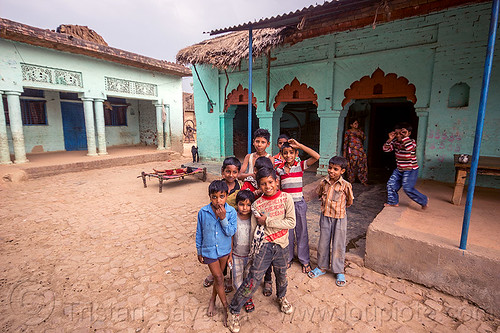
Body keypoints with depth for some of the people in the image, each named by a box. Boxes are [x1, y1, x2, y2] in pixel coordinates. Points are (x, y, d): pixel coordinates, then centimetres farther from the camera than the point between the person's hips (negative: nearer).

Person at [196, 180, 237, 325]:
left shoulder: (231, 212, -17)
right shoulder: (203, 212, -16)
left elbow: (231, 232, -18)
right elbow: (199, 233, -4)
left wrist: (223, 218, -32)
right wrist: (199, 252, 4)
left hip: (224, 250, 2)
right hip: (209, 251, -1)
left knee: (218, 277, 20)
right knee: (219, 278, 4)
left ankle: (212, 300, 45)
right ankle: (226, 308, 21)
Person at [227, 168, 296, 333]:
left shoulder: (286, 198, -7)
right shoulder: (257, 204, -4)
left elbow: (291, 222, -13)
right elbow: (255, 228, 3)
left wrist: (268, 221, -16)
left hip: (281, 245, 2)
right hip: (264, 245, -1)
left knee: (281, 275, 22)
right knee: (253, 279, -3)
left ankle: (282, 297, 54)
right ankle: (233, 310, 17)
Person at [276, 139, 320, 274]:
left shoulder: (301, 165, -5)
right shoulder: (279, 169, 0)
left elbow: (316, 156, -18)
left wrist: (299, 145, -18)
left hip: (299, 203, -1)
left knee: (301, 231, 10)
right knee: (287, 231, 13)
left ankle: (304, 260, 27)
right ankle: (288, 257, 32)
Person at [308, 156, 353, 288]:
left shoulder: (346, 185, -15)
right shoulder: (323, 182, -5)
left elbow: (349, 202, -1)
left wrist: (338, 207, 6)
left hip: (339, 218, -3)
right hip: (325, 217, 3)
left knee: (338, 245, 8)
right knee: (323, 243, 13)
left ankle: (339, 272, 27)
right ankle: (322, 267, 32)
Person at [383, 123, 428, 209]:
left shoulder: (411, 142, -18)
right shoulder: (395, 142, 0)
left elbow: (409, 148, -41)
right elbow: (386, 149, -4)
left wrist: (405, 137, -36)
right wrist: (390, 139, -16)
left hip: (411, 170, -7)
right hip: (399, 169, 7)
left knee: (408, 188, -13)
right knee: (391, 184, 6)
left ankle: (424, 200, 9)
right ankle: (393, 202, 24)